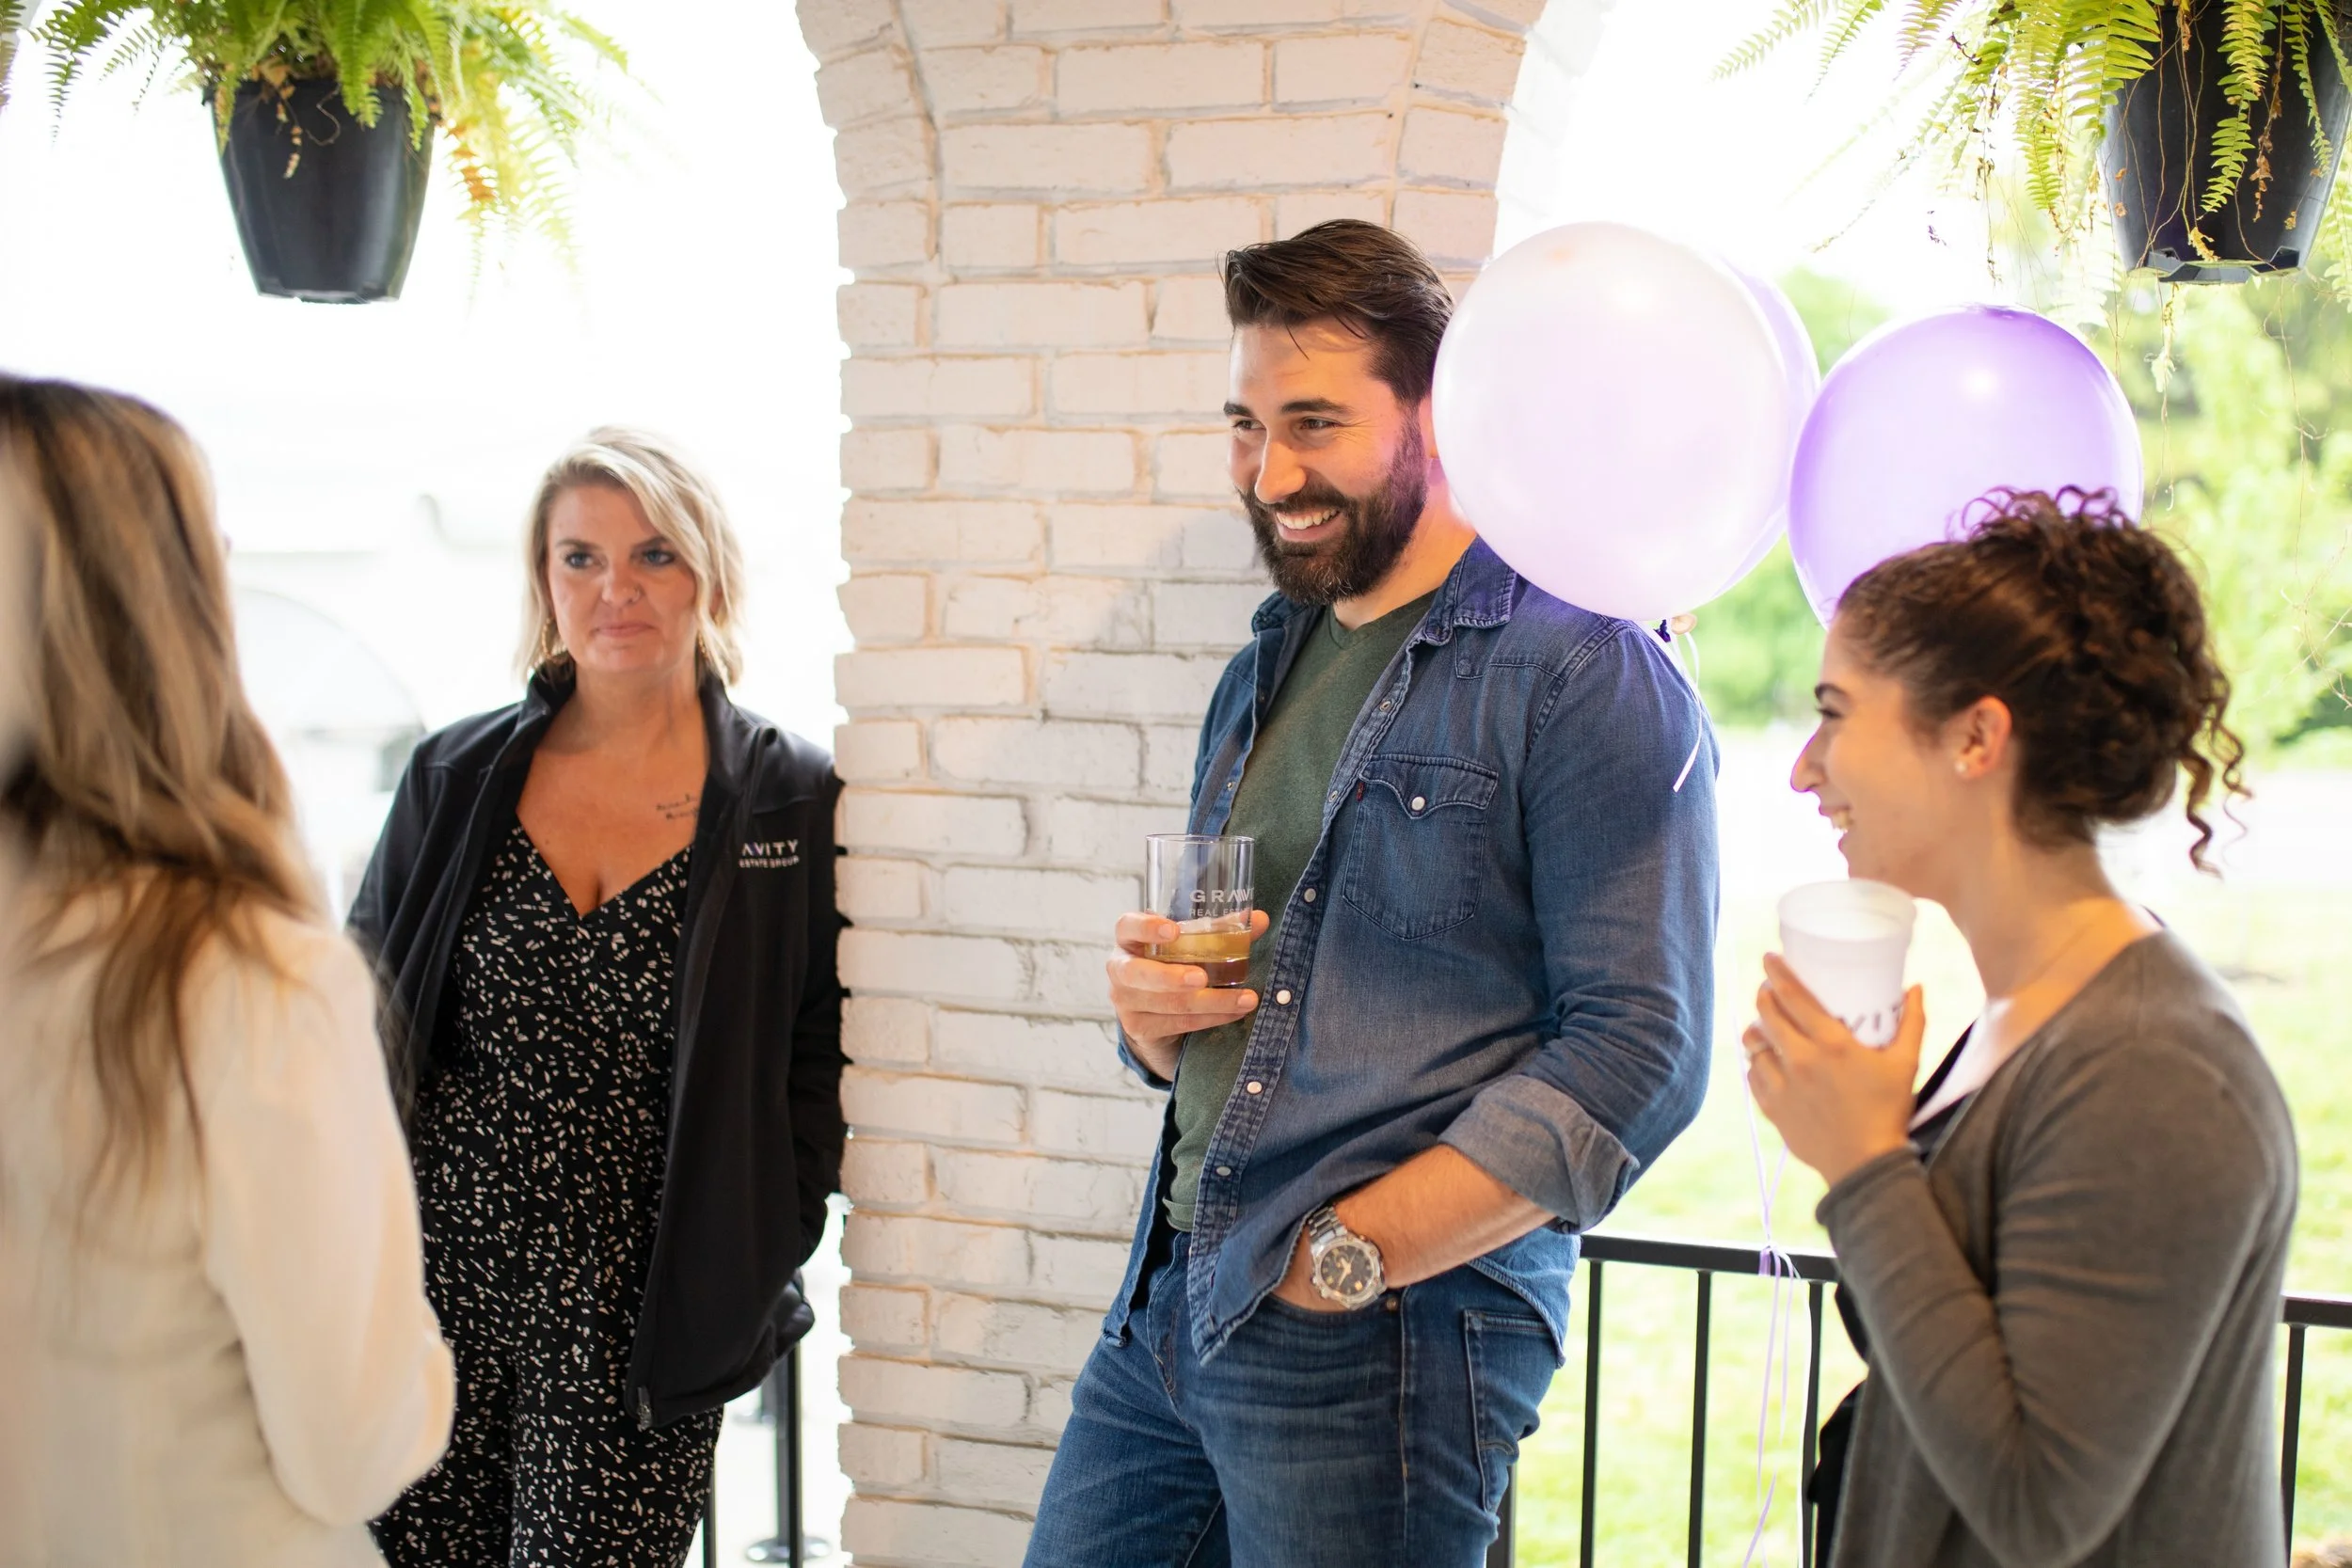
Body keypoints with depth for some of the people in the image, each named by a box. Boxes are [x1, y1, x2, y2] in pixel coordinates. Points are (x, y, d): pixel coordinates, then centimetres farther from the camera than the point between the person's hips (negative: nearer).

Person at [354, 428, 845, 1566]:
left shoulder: (792, 798, -1)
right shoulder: (455, 778, 7)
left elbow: (819, 1056, 2)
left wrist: (750, 1260, -6)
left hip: (637, 1310, -2)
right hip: (434, 1278, 2)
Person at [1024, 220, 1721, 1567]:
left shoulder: (1587, 677, -9)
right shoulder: (1265, 674, 16)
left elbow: (1640, 1056, -17)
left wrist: (1347, 1253, -18)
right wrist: (1155, 1013, 1)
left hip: (1392, 1339, -7)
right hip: (1172, 1300, 7)